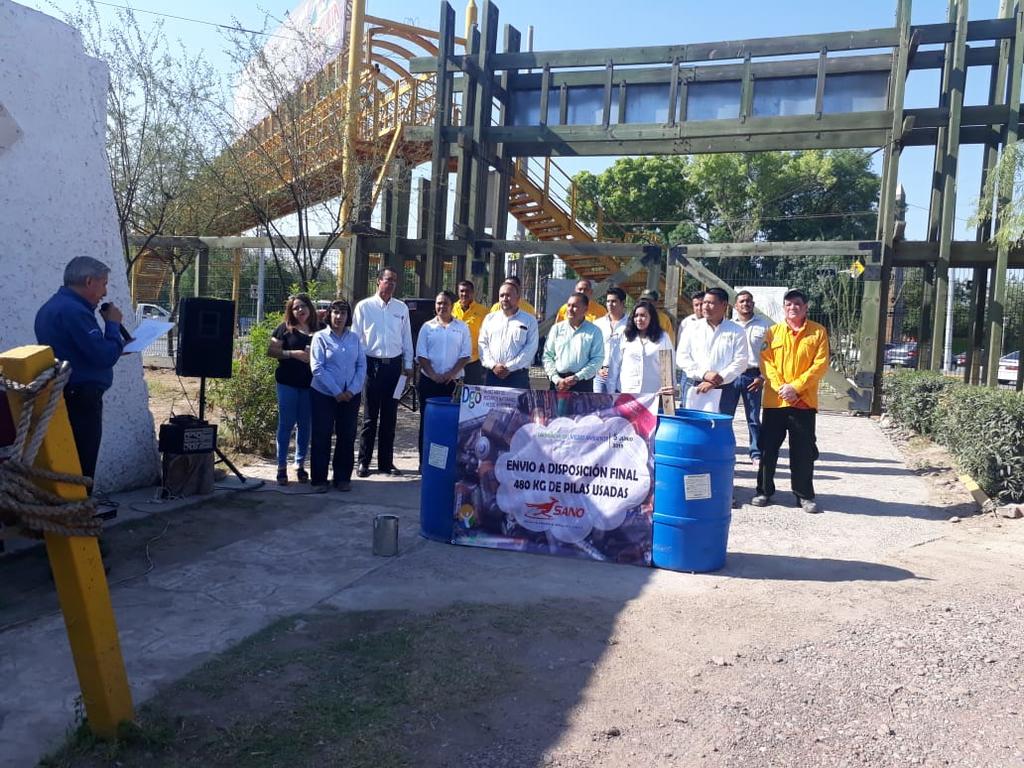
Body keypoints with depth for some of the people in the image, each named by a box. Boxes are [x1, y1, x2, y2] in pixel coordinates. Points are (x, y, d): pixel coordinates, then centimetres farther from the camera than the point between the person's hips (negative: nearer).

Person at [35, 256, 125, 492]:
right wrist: (113, 323, -8)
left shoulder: (50, 307, 15)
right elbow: (105, 356, -22)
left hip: (59, 398, 10)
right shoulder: (74, 311, -19)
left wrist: (115, 347, 10)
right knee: (81, 469, -4)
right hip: (81, 400, -10)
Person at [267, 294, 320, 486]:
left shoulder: (320, 330, 6)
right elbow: (271, 350, -1)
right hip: (288, 383, -2)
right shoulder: (285, 328, 2)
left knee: (305, 425, 8)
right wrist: (293, 353, -13)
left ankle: (300, 465, 20)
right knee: (286, 423, 1)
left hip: (310, 383, 2)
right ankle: (282, 466, 9)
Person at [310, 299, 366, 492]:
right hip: (324, 395, -3)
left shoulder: (355, 338, 7)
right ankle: (319, 479, 12)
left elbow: (362, 366, 4)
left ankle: (343, 478, 18)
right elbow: (317, 368, -9)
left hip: (351, 396, 3)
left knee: (347, 437, 6)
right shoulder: (320, 337, -2)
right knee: (322, 437, 2)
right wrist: (336, 392, -14)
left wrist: (352, 390, -9)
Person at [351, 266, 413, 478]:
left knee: (390, 416, 9)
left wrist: (408, 364, 9)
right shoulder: (364, 306, 0)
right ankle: (364, 462, 11)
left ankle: (386, 462, 18)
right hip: (372, 364, -3)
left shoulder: (401, 307, 8)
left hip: (394, 365, 3)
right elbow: (355, 337, 2)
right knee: (370, 416, 1)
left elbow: (407, 338, 12)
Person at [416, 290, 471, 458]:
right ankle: (425, 460, 12)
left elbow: (465, 355, 2)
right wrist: (433, 375, -10)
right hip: (429, 381, 0)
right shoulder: (427, 327, 6)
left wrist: (452, 373, -11)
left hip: (453, 382, 0)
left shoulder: (462, 328, 6)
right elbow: (421, 355, 2)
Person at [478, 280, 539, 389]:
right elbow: (482, 344, 9)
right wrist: (493, 365, -7)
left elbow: (530, 348, -5)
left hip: (518, 376, -3)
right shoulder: (490, 318, 14)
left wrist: (509, 367, -12)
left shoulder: (529, 320, 4)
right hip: (492, 375, 3)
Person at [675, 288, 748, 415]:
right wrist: (704, 374, -10)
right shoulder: (692, 327, 9)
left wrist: (717, 381, -11)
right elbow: (681, 357, 3)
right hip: (694, 390, 2)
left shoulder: (736, 331, 4)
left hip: (723, 391, -2)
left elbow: (740, 362, -3)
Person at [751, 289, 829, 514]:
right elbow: (766, 362, 1)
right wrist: (780, 387, -13)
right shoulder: (773, 332, 8)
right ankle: (764, 491, 19)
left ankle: (804, 495, 15)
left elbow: (820, 365, -4)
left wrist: (796, 386, -13)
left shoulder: (818, 332, 3)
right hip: (774, 401, 1)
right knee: (768, 448, 7)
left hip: (804, 401, -1)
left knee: (804, 451, 4)